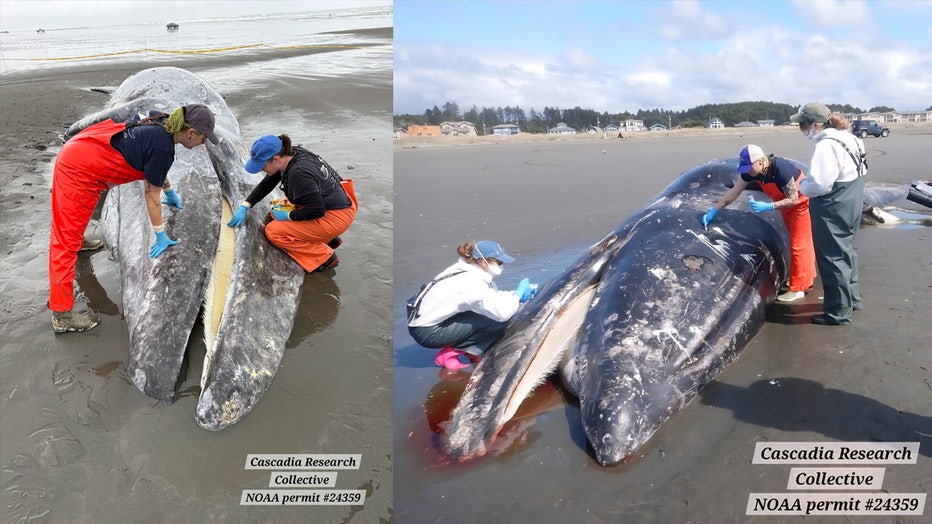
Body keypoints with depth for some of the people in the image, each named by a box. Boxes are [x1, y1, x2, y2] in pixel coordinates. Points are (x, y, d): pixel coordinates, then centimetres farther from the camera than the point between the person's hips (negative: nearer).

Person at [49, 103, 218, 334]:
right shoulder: (163, 147, -23)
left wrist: (170, 191, 37)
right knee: (67, 237, -7)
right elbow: (152, 194, -13)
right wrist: (160, 235, -4)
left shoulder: (162, 125, 3)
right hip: (79, 170, -10)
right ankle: (62, 315, -4)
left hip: (77, 149, 10)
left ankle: (78, 242, 67)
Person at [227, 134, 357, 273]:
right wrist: (244, 207, 9)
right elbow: (266, 185, 14)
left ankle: (324, 257, -2)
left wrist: (287, 216, -12)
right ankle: (329, 239, 16)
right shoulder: (290, 155, 0)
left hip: (336, 218, -10)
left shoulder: (298, 173, -28)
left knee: (273, 231, -7)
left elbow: (317, 210, -25)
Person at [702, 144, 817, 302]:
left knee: (798, 243, -3)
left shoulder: (780, 168, -37)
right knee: (797, 241, 19)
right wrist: (713, 211, -10)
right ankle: (806, 279, 34)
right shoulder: (750, 172, -16)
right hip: (786, 202, 8)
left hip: (801, 200, -8)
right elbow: (733, 193, -8)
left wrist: (768, 206, -39)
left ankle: (797, 288, 6)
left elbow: (793, 199, -30)